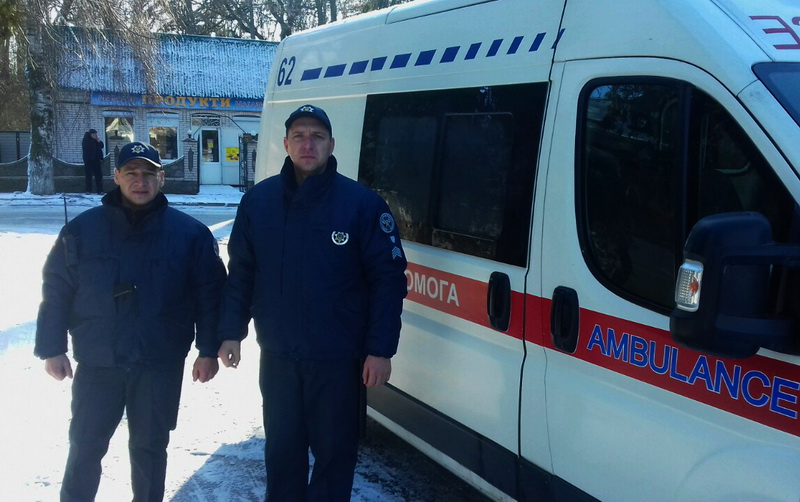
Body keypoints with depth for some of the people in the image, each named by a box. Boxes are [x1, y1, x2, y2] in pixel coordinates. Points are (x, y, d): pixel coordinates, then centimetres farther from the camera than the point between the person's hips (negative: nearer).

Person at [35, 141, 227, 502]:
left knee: (150, 446, 13)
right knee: (85, 446, 10)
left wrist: (208, 350, -3)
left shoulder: (190, 233, -2)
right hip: (96, 363, 1)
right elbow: (56, 291, 3)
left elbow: (209, 294, 0)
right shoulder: (82, 230, 0)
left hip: (161, 365, 0)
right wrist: (52, 348, -1)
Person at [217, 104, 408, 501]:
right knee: (281, 449, 18)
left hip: (338, 359, -3)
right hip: (276, 356, 3)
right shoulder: (258, 200, 2)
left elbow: (389, 278, -9)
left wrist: (380, 349, -13)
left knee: (334, 452, 9)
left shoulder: (362, 203, -8)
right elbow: (240, 272, 8)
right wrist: (232, 332, 2)